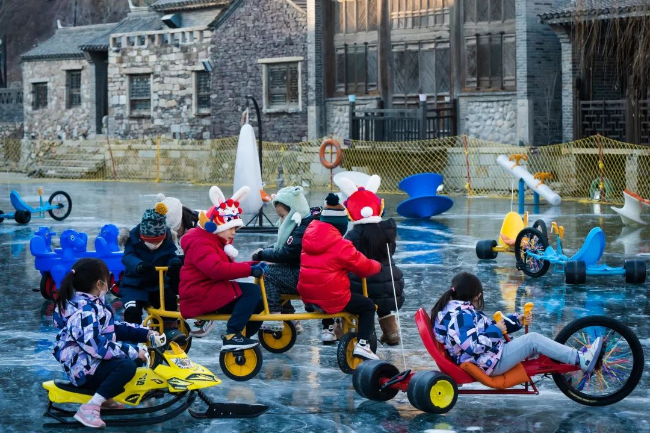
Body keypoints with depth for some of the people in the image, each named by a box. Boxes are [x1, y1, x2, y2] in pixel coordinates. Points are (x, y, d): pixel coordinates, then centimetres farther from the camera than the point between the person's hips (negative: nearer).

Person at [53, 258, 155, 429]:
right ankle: (89, 409, -28)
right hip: (84, 368, -11)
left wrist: (145, 333, 14)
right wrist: (133, 352, -24)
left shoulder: (94, 303, 11)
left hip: (94, 359, 11)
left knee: (131, 354, 22)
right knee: (127, 366, -32)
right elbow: (97, 346, -30)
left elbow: (113, 328, 21)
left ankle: (105, 398, 13)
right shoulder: (84, 312, -23)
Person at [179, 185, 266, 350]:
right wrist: (250, 270, -30)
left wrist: (254, 265, 2)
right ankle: (231, 336, -28)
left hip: (211, 292, 11)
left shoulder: (218, 243, 21)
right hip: (200, 295, -11)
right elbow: (217, 269, -31)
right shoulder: (201, 244, -15)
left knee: (257, 303, 9)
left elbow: (229, 266, 19)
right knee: (252, 291, -23)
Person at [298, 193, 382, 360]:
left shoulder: (310, 235, 3)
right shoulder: (341, 246, -18)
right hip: (332, 298, -7)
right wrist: (377, 265, 15)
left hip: (307, 294, 7)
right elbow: (365, 267, -8)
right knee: (368, 306, 12)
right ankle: (362, 344, -2)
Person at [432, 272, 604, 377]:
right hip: (491, 363, -11)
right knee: (533, 339, -13)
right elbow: (473, 345, -30)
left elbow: (484, 327, 18)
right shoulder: (461, 314, -20)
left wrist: (516, 320, 13)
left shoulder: (453, 309, 14)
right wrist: (497, 331, -15)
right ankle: (582, 360, -9)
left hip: (484, 358, 11)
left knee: (533, 345, 15)